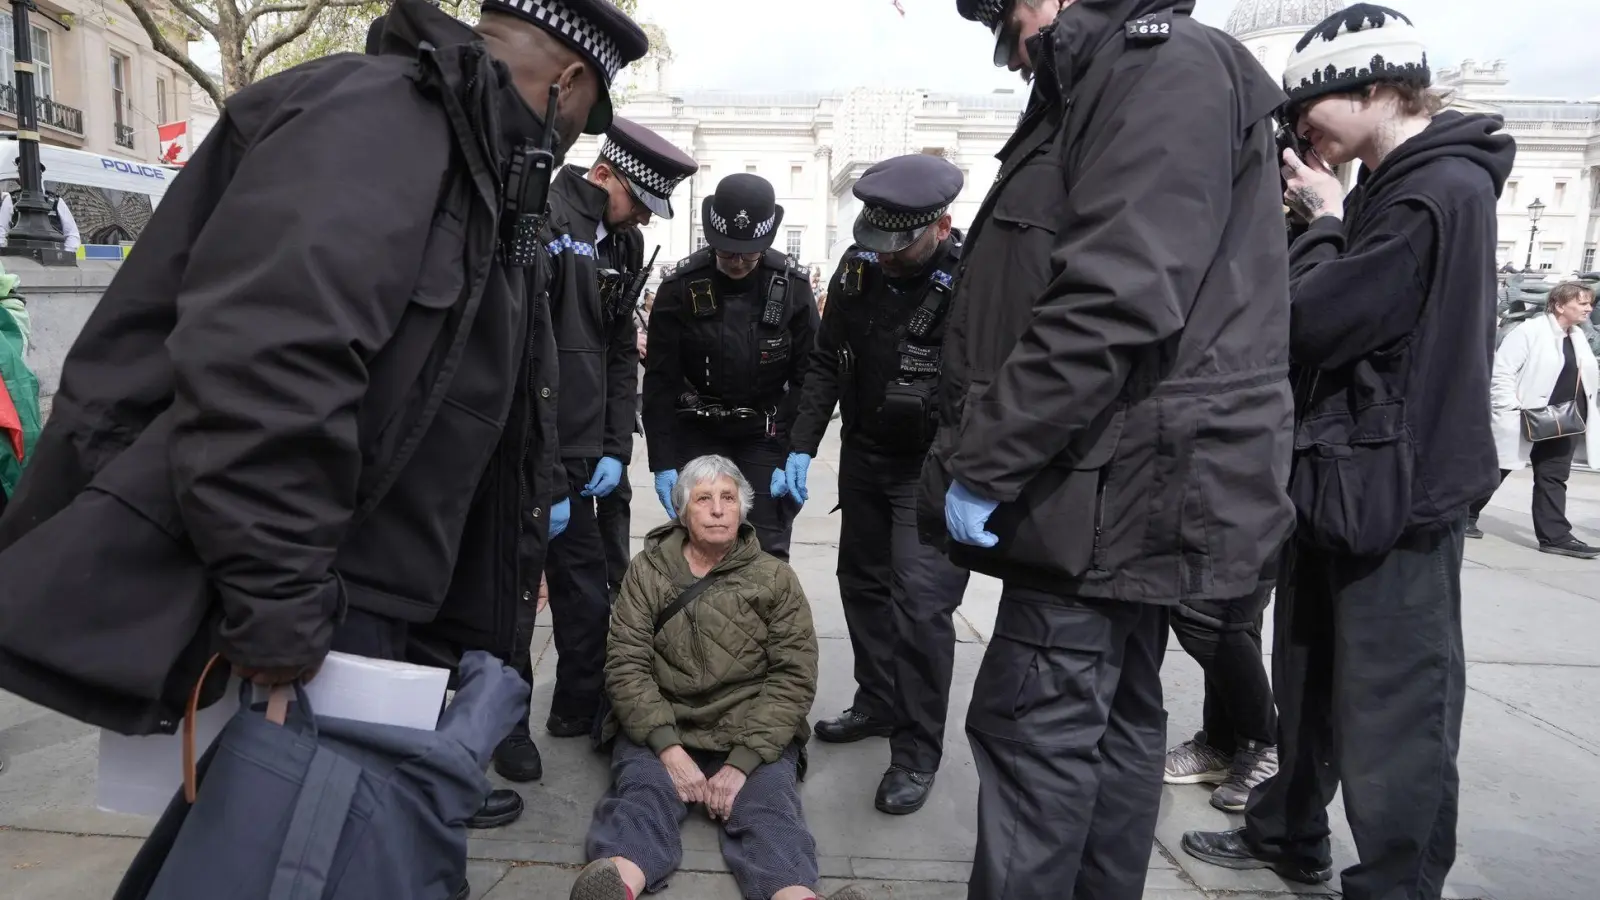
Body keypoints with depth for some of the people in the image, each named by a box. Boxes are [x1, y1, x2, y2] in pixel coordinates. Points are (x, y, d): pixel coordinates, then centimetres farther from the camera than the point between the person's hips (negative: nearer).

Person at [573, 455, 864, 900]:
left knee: (769, 811, -29)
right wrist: (668, 748, -16)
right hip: (660, 729, 1)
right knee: (641, 801, -29)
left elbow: (794, 678, -2)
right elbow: (625, 663, -1)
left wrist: (743, 761, -14)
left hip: (753, 737, 0)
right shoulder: (647, 570, 8)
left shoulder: (775, 578, 6)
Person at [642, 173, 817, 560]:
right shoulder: (681, 286, -10)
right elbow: (660, 381, -8)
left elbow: (809, 377, -5)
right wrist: (663, 463, -12)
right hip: (698, 435, 0)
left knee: (766, 551, 0)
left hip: (766, 438, 0)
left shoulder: (793, 286, -8)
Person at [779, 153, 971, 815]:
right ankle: (878, 704, 36)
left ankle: (916, 754, 5)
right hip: (864, 456, 7)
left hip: (932, 467, -7)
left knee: (920, 604, -10)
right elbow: (827, 364, 6)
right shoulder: (859, 269, -1)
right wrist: (801, 450, -1)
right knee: (863, 582, 17)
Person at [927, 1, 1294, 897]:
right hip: (1124, 486, 10)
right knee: (1114, 720, 16)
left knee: (1032, 727, -5)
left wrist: (982, 462, -19)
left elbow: (1114, 301, -24)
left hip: (1110, 488, -10)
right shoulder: (1108, 88, 21)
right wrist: (980, 452, 15)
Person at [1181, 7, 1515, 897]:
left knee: (1393, 721, -1)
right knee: (1311, 684, 21)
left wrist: (1325, 221, -6)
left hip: (1395, 494, -10)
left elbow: (1313, 321, -22)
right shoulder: (1392, 188, 15)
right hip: (1345, 478, 10)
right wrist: (1321, 220, 3)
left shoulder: (1442, 189, -16)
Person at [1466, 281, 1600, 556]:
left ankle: (1555, 536, 8)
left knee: (1553, 478, 6)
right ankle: (1464, 515, 19)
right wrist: (1513, 410, -21)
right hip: (1525, 421, -8)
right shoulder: (1530, 330, -14)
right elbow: (1501, 372, -18)